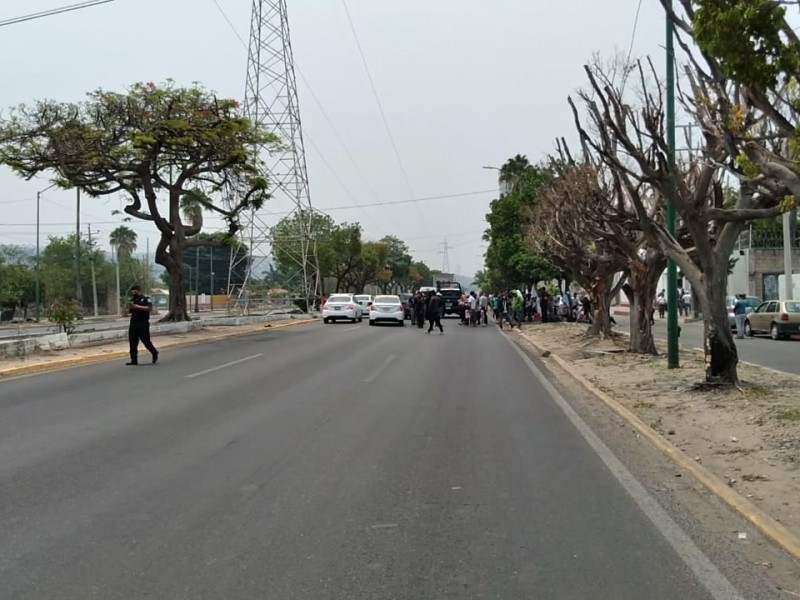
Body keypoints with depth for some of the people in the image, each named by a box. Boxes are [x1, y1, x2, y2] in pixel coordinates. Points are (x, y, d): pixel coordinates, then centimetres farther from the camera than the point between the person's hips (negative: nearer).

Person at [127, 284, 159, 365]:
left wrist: (138, 307, -21)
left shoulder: (146, 299, -3)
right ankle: (134, 360, 5)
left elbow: (150, 308, -17)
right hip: (133, 323, 6)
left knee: (146, 340, 0)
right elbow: (129, 312, 19)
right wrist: (130, 307, -4)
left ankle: (155, 353, 23)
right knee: (133, 342, 1)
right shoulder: (132, 300, 15)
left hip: (143, 323, -6)